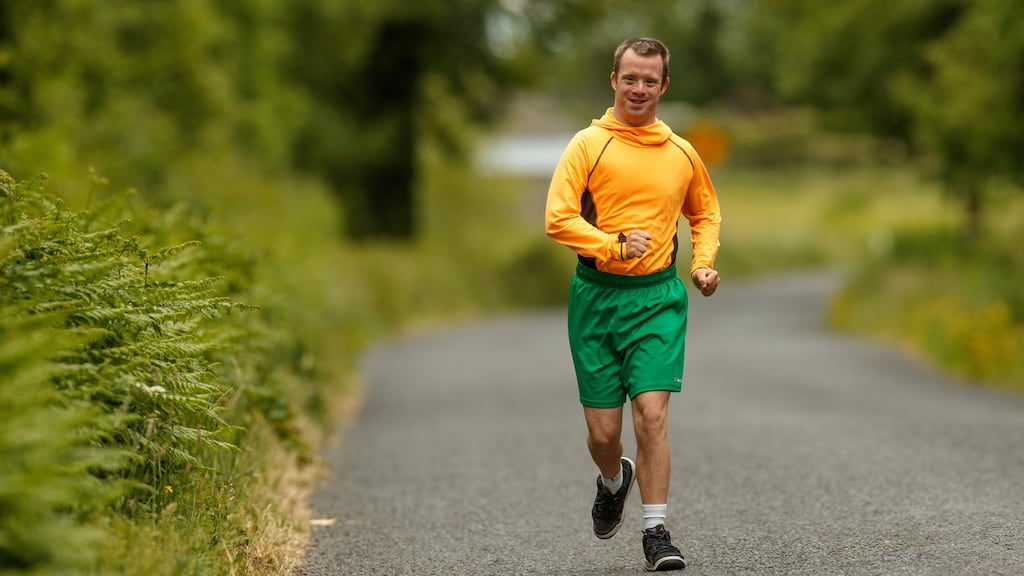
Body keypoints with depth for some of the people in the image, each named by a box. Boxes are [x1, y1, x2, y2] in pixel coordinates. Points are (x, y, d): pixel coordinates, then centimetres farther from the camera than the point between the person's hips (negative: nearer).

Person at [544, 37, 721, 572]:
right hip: (596, 295, -1)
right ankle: (613, 481, 38)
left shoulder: (682, 153, 10)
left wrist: (704, 263, 9)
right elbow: (558, 218, -10)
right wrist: (614, 246, -22)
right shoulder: (588, 144, -2)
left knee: (652, 414, -13)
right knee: (603, 431, 3)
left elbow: (705, 213, 26)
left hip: (658, 296, 1)